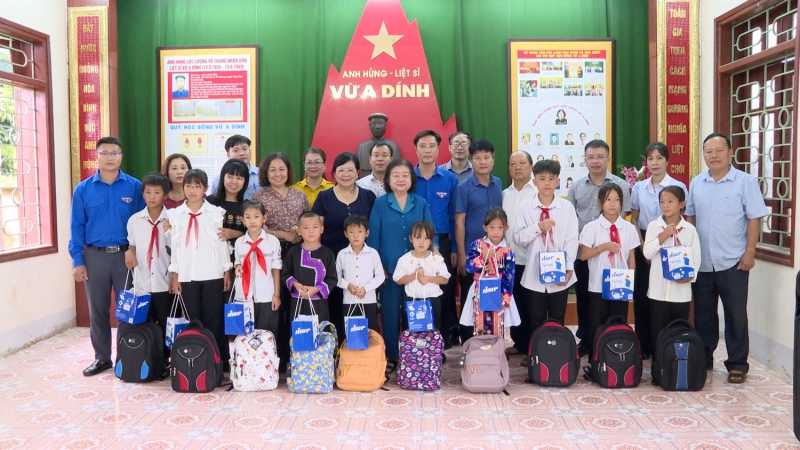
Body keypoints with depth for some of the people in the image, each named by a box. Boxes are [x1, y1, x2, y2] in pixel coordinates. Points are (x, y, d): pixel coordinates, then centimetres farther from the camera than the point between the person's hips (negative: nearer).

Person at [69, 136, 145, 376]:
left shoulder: (134, 186, -1)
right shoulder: (83, 189, 2)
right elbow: (77, 227, 3)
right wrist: (78, 261, -2)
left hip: (126, 256, -1)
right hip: (95, 257, 1)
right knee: (98, 310, 10)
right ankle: (102, 357, 23)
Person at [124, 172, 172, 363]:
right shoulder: (134, 220, 4)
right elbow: (131, 243, 15)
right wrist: (129, 251, -5)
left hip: (165, 283, -2)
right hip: (141, 283, 2)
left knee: (165, 326, 7)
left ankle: (164, 361, 20)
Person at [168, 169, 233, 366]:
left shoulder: (216, 212, 1)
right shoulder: (175, 214, 5)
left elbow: (222, 243, 4)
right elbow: (174, 246, 6)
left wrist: (227, 272, 2)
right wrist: (175, 276, 4)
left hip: (212, 274, -1)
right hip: (186, 275, 1)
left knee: (214, 318, 2)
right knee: (192, 319, 6)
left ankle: (219, 360, 10)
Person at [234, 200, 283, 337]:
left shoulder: (272, 241, -3)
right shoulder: (239, 242, 4)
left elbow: (276, 269, 0)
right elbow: (237, 263, 14)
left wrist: (276, 295, -1)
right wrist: (237, 267, -10)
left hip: (267, 297, -2)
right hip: (244, 297, 2)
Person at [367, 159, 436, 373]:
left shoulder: (421, 204, 4)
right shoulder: (380, 204, -1)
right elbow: (373, 236, -1)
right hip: (389, 267, -1)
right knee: (390, 311, 5)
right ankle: (391, 355, 18)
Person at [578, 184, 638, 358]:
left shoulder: (629, 228, 3)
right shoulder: (592, 227, -5)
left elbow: (631, 257, 6)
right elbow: (583, 255, -7)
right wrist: (604, 247, -17)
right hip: (598, 286, -2)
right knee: (596, 329, 6)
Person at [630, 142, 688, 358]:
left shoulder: (678, 187, -2)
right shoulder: (639, 187, 7)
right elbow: (634, 219, 10)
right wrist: (643, 245, -2)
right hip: (644, 246, 3)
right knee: (642, 296, 3)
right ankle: (644, 346, 14)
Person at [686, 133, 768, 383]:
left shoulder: (745, 182, -5)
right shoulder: (696, 183, 8)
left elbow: (754, 219, -6)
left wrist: (750, 252, -11)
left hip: (733, 262, -4)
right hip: (701, 262, 4)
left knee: (735, 315, 4)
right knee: (703, 314, 13)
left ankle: (737, 364, 15)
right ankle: (703, 359, 25)